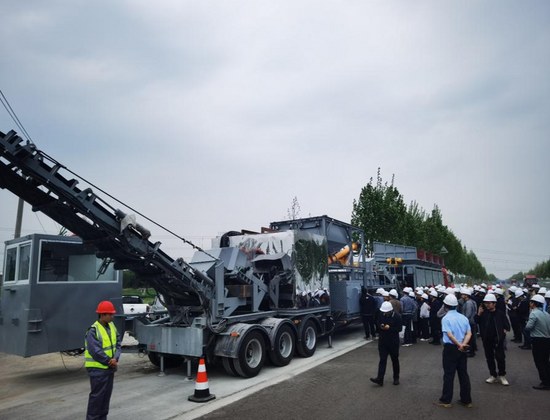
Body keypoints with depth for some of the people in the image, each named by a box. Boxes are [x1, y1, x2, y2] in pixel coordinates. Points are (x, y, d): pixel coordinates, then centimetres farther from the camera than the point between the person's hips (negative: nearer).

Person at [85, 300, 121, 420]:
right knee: (97, 395, 0)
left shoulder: (111, 326, 5)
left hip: (110, 367, 8)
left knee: (107, 394, 15)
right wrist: (111, 362, -14)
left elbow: (117, 343, 5)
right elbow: (96, 352, -22)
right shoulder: (93, 331, -19)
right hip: (98, 369, -8)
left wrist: (115, 358, -12)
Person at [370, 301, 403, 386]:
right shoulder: (382, 314, -1)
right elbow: (378, 323, 12)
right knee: (382, 360, 0)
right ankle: (379, 379, -4)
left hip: (393, 342, -3)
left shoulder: (397, 316, -14)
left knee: (395, 360, 13)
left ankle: (396, 378, 28)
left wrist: (389, 328, -25)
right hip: (383, 341, 3)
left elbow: (399, 328, -15)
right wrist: (381, 326, -11)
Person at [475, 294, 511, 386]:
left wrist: (504, 331, -9)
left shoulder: (500, 313, -5)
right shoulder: (484, 313, 1)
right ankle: (493, 376, 22)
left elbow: (507, 325, 4)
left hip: (498, 339, -3)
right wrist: (479, 314, -23)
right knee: (489, 358, 10)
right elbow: (477, 321, -10)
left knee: (500, 357, -3)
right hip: (487, 339, 3)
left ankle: (502, 376, 15)